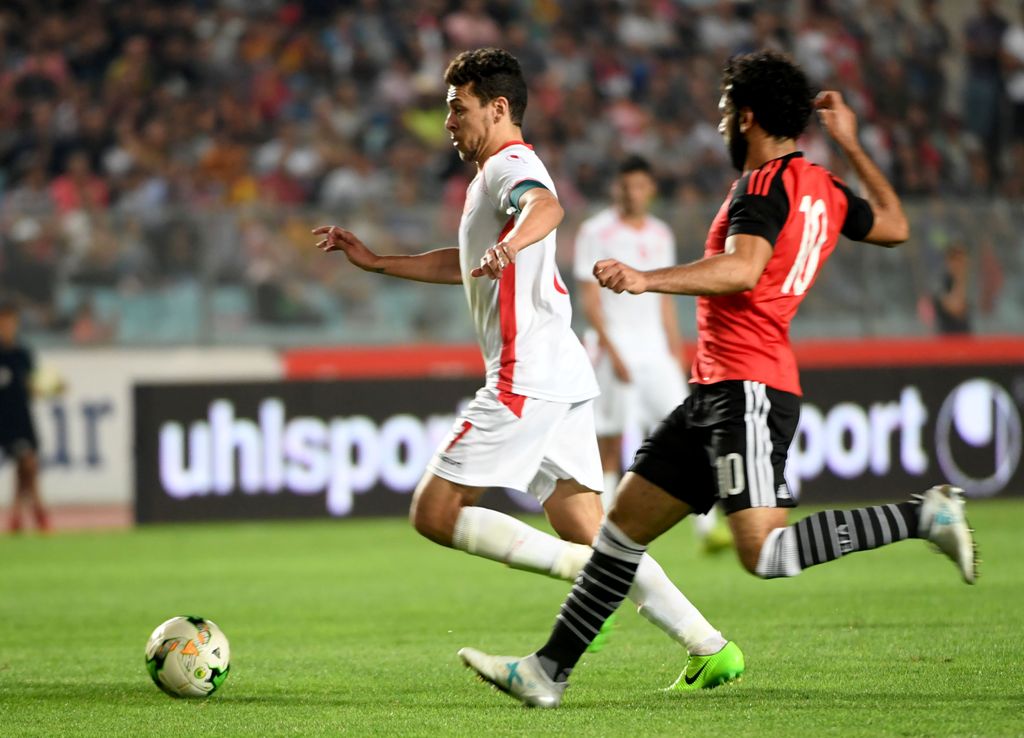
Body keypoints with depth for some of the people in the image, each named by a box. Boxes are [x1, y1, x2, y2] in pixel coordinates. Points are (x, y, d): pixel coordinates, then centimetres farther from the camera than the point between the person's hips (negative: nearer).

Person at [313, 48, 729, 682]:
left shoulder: (509, 166, -6)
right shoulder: (506, 172, 25)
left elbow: (546, 206, -32)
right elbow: (465, 265, 41)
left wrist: (512, 243, -53)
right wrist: (374, 261, 39)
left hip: (527, 378, -10)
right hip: (563, 375, 10)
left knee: (434, 512, -8)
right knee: (589, 535, 6)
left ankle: (581, 567, -16)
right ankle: (709, 645, -1)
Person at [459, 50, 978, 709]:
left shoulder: (765, 185, -10)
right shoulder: (824, 189, 16)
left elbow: (742, 269, -28)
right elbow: (895, 226, 33)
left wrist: (648, 280, -36)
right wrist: (852, 145, 36)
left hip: (747, 388, -10)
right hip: (717, 389, 10)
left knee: (766, 553, -19)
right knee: (625, 523, 10)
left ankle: (924, 515, -12)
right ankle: (549, 670, 11)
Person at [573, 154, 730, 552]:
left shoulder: (660, 235, 13)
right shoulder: (595, 232, -3)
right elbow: (590, 297, -7)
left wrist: (676, 351, 14)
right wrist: (611, 351, -15)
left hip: (654, 349, 4)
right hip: (613, 346, -4)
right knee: (608, 443, -2)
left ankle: (706, 527, -13)